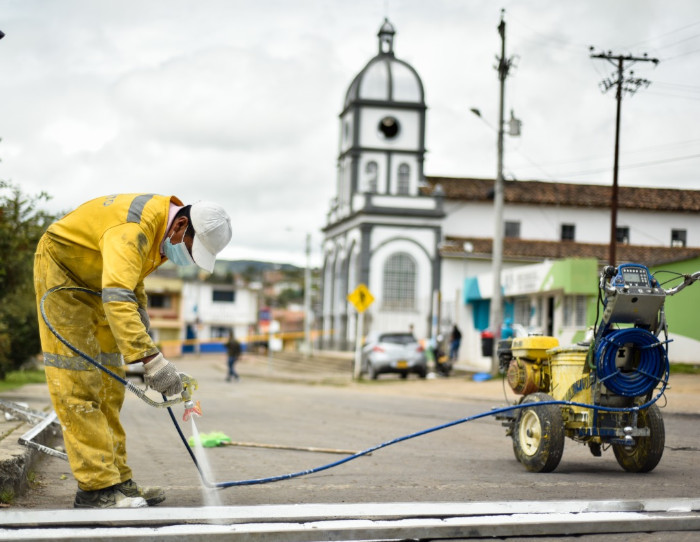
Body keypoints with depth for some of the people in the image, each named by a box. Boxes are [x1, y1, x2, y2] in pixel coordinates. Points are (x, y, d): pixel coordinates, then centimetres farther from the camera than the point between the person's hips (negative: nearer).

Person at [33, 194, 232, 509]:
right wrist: (151, 359, -56)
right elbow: (116, 298, -49)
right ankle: (97, 487, -16)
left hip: (96, 280, 10)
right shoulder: (133, 229, -36)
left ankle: (117, 479, 9)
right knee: (78, 384, -14)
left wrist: (140, 310, 3)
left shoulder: (164, 219, -5)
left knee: (109, 384, 7)